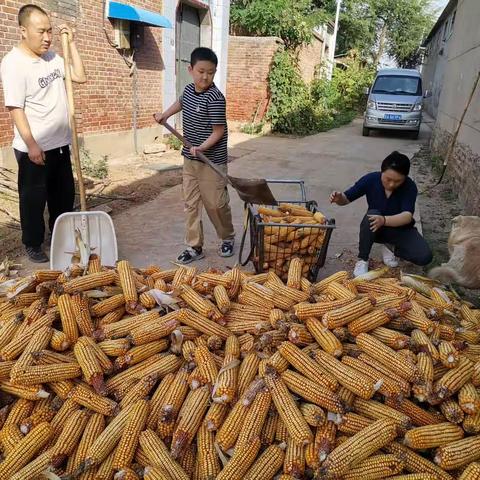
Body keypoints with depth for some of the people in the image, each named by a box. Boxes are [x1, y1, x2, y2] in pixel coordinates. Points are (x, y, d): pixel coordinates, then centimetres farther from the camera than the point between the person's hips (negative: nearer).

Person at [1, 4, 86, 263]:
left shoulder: (52, 57, 7)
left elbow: (81, 77, 12)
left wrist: (71, 42, 6)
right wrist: (32, 145, -21)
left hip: (60, 143, 7)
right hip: (33, 148, -7)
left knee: (64, 195, 17)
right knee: (33, 199, 7)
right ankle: (33, 244, 23)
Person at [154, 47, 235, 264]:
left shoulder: (215, 98, -17)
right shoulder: (189, 89, 5)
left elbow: (219, 131, -18)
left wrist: (202, 147, -30)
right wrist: (165, 115, 26)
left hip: (211, 161, -7)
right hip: (190, 159, 7)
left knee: (215, 203, 2)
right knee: (191, 202, 8)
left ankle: (227, 238, 27)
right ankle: (194, 246, 17)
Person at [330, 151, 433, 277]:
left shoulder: (409, 186, -23)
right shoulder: (371, 179, -19)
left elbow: (407, 216, -34)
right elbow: (346, 198, -14)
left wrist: (384, 220, -54)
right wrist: (339, 198, -39)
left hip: (401, 229, 0)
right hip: (375, 230, 0)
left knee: (425, 257, -24)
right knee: (372, 214, -36)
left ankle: (390, 247, 5)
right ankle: (362, 259, -18)